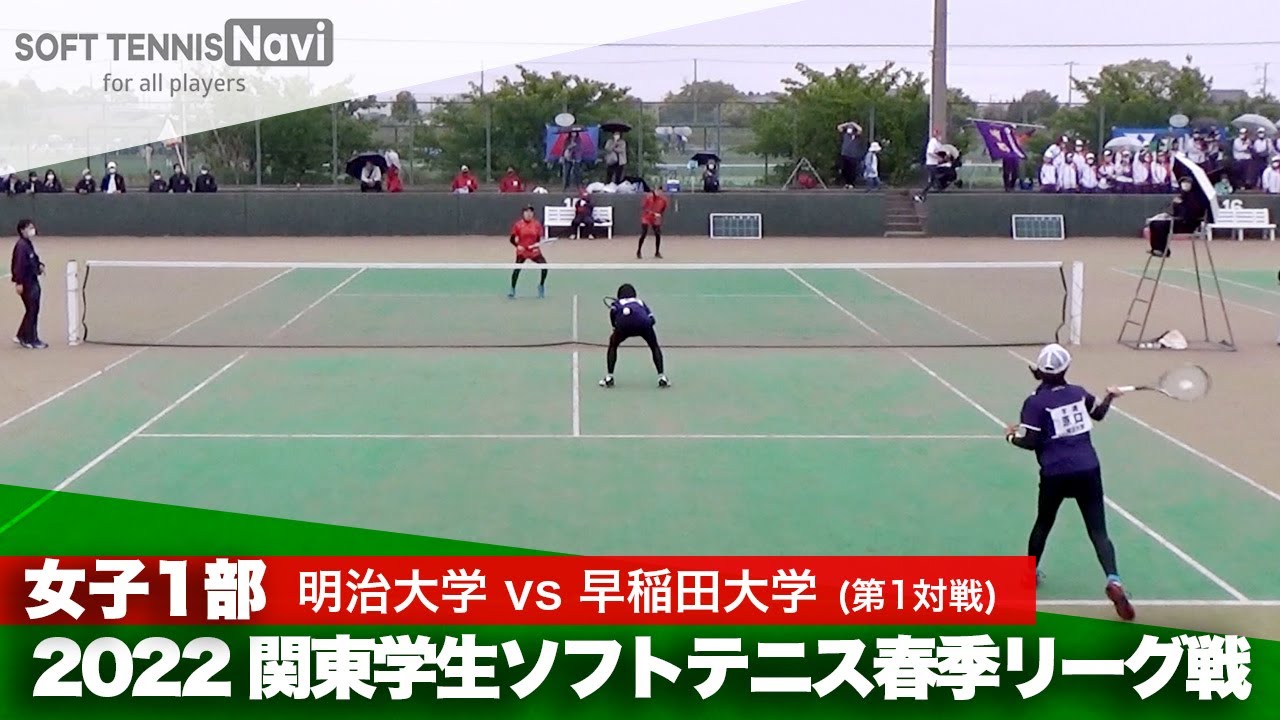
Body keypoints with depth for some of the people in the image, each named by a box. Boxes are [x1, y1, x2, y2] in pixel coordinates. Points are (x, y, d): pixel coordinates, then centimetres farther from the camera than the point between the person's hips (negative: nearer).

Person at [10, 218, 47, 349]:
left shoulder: (29, 244, 11)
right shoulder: (21, 245, -18)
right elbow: (18, 264, -22)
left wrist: (39, 265, 5)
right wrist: (19, 282, -25)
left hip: (33, 281, 10)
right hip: (25, 283, -10)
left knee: (34, 310, 14)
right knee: (31, 310, -3)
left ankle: (22, 337, 24)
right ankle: (30, 340, 6)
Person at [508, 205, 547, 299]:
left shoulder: (537, 224, -2)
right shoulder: (518, 225, -6)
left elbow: (539, 238, 5)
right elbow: (512, 239, -1)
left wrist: (538, 244, -16)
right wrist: (517, 245, -18)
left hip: (534, 251, 1)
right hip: (522, 252, -1)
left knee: (544, 266, -13)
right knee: (517, 269, -7)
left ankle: (541, 286, 10)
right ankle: (512, 289, 11)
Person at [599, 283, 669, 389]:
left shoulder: (617, 303, 32)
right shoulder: (640, 302, 38)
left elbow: (613, 310, 6)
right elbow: (652, 319, 22)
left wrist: (615, 326, 18)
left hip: (624, 323, -1)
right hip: (643, 322, 1)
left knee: (613, 346, 26)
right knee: (655, 347, 24)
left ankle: (609, 378, 19)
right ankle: (662, 377, 14)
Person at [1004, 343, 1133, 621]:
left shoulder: (1035, 402, -7)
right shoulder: (1078, 392, 6)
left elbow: (1031, 442, -9)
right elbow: (1098, 413, 25)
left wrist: (1012, 435, 11)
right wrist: (1110, 397, 44)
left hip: (1055, 474, -2)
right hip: (1088, 471, 2)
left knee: (1043, 524, 23)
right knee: (1098, 531, -2)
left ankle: (1030, 571, 38)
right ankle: (1113, 580, -23)